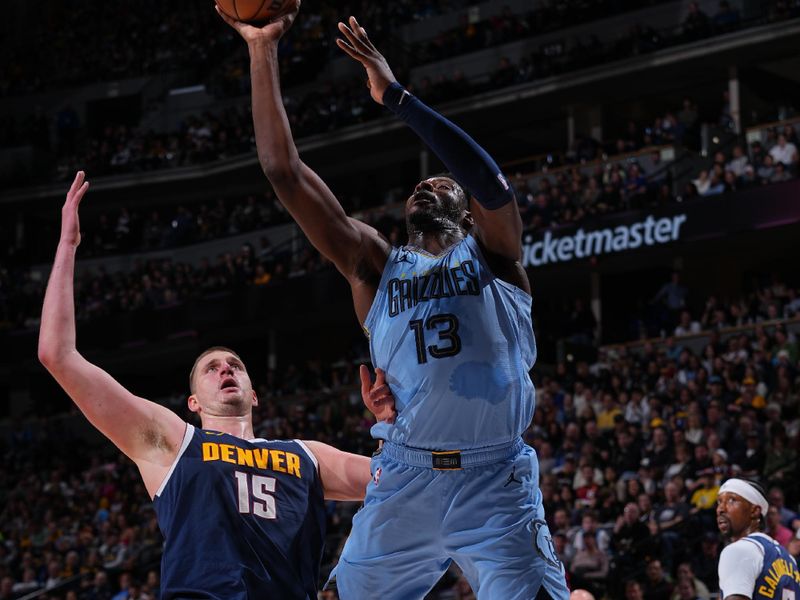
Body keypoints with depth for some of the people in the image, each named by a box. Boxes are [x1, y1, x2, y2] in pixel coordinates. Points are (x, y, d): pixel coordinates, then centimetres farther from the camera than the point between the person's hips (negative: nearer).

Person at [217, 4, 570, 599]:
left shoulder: (493, 255, 10)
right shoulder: (377, 265, 15)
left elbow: (489, 180, -14)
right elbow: (285, 172, 9)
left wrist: (395, 95, -15)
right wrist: (263, 50, 5)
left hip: (496, 483, -3)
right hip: (405, 479, 3)